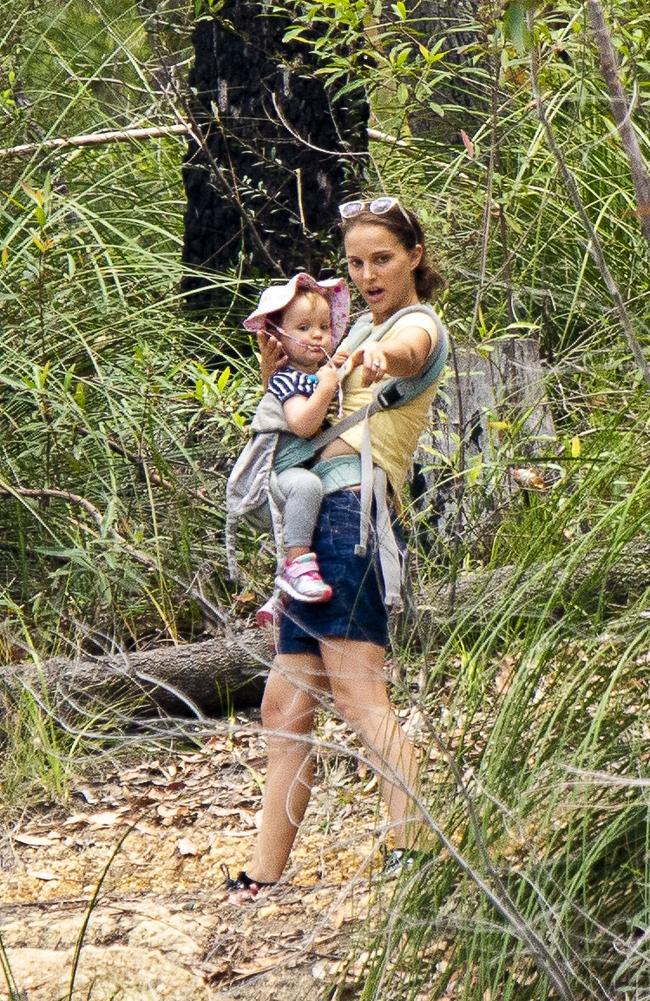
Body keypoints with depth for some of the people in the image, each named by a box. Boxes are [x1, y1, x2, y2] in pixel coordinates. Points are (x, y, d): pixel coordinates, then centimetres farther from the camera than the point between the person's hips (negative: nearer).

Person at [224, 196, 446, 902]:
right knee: (286, 705, 9)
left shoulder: (418, 323, -1)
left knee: (356, 693, -19)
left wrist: (377, 358, -52)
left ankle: (414, 845, -24)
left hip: (353, 509, -9)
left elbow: (405, 352, -28)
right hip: (317, 518, 9)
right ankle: (264, 876, 14)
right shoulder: (362, 329, 26)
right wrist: (274, 359, 10)